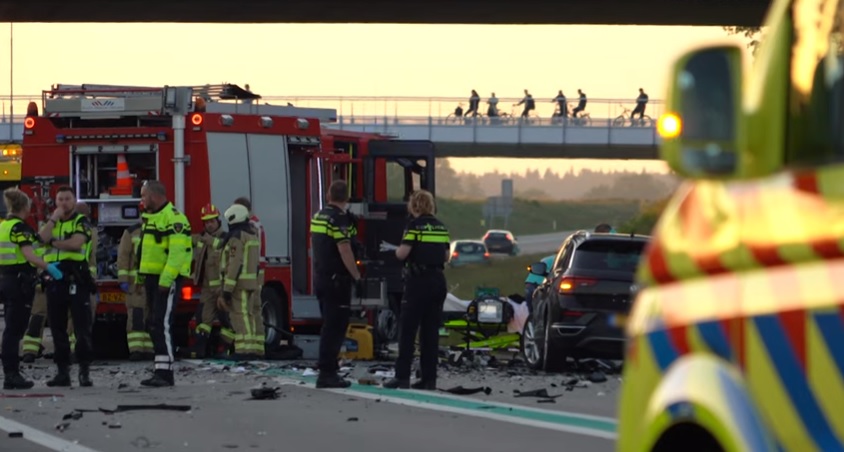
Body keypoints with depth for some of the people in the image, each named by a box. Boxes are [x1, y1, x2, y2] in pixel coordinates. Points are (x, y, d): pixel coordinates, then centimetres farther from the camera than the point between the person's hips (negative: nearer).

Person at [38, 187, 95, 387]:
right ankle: (62, 371, 10)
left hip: (76, 280, -5)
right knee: (57, 327, 6)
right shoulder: (50, 223, 18)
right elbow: (41, 238, -2)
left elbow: (76, 243, -15)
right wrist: (54, 219, -5)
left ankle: (84, 371, -8)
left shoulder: (81, 222, 3)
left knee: (82, 326, -8)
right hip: (54, 280, 5)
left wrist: (53, 242, -4)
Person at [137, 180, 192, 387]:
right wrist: (142, 277, 18)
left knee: (162, 325, -14)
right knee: (155, 326, 9)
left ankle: (165, 372, -16)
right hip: (152, 278, 10)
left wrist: (165, 280, -26)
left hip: (167, 279, -10)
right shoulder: (151, 217, 18)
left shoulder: (173, 218, -14)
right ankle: (162, 371, 12)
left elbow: (177, 252, -22)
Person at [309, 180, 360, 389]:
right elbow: (344, 250, -21)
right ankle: (327, 373, -9)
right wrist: (356, 275, -10)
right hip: (337, 279, -9)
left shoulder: (318, 216, 12)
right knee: (335, 328, -7)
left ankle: (328, 371, 18)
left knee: (330, 327, 15)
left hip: (320, 277, 9)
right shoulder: (339, 218, -15)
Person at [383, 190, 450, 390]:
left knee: (407, 330, -2)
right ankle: (429, 378, 7)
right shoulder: (441, 227, 11)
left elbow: (402, 253, -16)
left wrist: (398, 250, 5)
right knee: (431, 330, 8)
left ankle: (402, 376, -4)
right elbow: (446, 256, 14)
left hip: (419, 281, -6)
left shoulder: (415, 225, -9)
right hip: (438, 280, 6)